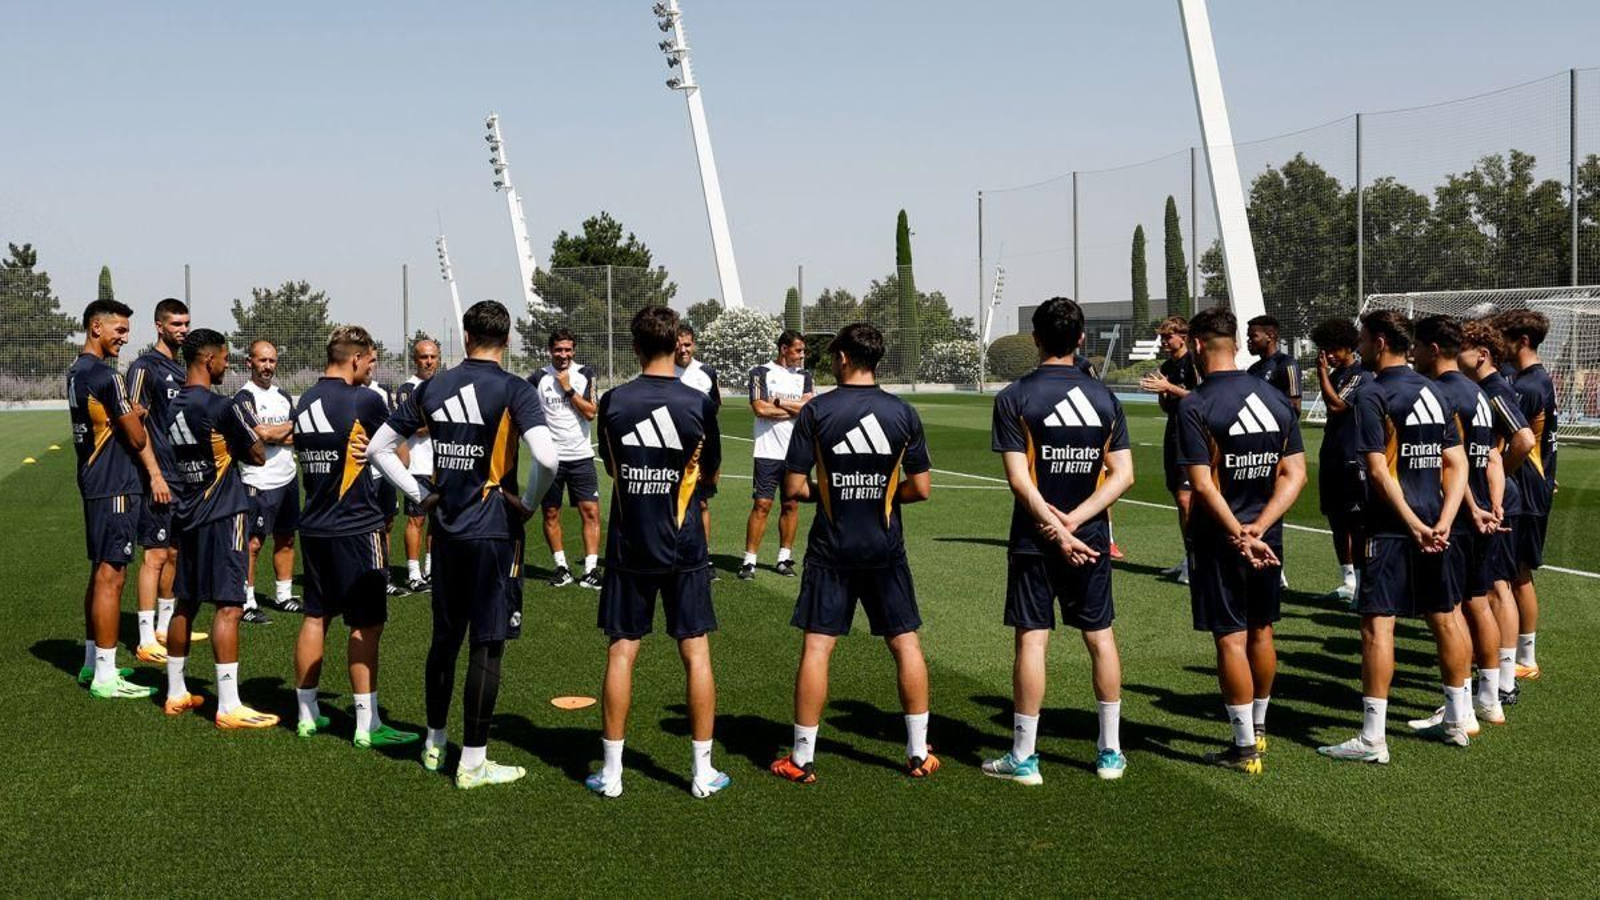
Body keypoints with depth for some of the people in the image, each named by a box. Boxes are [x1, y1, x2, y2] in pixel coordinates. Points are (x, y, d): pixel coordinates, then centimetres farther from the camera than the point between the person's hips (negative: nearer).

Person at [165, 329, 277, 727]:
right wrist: (250, 430, 12)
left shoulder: (173, 407, 8)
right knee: (229, 606, -7)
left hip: (187, 515, 8)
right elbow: (257, 456, -7)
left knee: (186, 603, 15)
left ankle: (176, 694, 23)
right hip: (222, 515, -8)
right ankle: (229, 707, -8)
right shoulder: (223, 407, -15)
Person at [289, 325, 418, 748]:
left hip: (314, 526, 7)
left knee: (316, 617, 14)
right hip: (357, 527, -7)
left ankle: (306, 714, 21)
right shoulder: (366, 400, -13)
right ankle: (367, 724, 2)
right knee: (366, 624, -1)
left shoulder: (304, 403, 8)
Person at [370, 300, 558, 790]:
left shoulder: (432, 388, 5)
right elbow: (546, 458, -25)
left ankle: (434, 744, 30)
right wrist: (528, 503, -8)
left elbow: (378, 447, 10)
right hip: (494, 530, -5)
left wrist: (419, 496, 12)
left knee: (445, 636, 18)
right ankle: (473, 762, 6)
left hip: (446, 529, 5)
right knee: (486, 643, 1)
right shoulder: (514, 391, -11)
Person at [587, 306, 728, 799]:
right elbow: (711, 472, 6)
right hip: (684, 550, -1)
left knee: (621, 652, 7)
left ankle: (612, 771, 11)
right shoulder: (698, 403, -9)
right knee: (696, 652, 6)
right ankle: (703, 771, 10)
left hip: (628, 548, 1)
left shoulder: (612, 402, -5)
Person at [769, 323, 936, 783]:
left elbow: (794, 487, -7)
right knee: (906, 644, 11)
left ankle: (802, 758, 7)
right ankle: (919, 753, 17)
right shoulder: (902, 412, -1)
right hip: (886, 549, 2)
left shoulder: (816, 411, -7)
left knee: (816, 647, 3)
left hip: (831, 549, -2)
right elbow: (921, 488, 1)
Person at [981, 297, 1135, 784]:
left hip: (1034, 541, -3)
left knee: (1032, 639, 1)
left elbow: (1019, 478, -15)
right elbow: (1123, 474, -3)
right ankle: (1111, 752, 19)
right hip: (1092, 539, 3)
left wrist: (1056, 529, -16)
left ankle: (1023, 757, 6)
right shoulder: (1105, 397, 3)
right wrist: (1074, 521, -10)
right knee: (1100, 637, 12)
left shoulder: (1014, 397, -7)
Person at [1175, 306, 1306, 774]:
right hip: (1268, 538, 6)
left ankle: (1245, 746, 5)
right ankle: (1258, 725, 33)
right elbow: (1295, 474, -1)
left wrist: (1238, 535, -18)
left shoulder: (1194, 405, -13)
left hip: (1220, 540, -6)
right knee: (1261, 632, 18)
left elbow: (1203, 484, -20)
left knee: (1231, 638, 0)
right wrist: (1259, 527, -9)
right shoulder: (1277, 400, 4)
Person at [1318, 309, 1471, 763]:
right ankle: (1457, 721, 30)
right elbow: (1456, 463, 7)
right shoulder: (1433, 391, 11)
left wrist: (1413, 523, -18)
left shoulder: (1373, 395, -11)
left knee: (1377, 623, -5)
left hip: (1392, 526, -8)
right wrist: (1443, 521, -2)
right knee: (1445, 618, 17)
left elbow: (1379, 470, -19)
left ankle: (1372, 738, -5)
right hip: (1434, 524, 8)